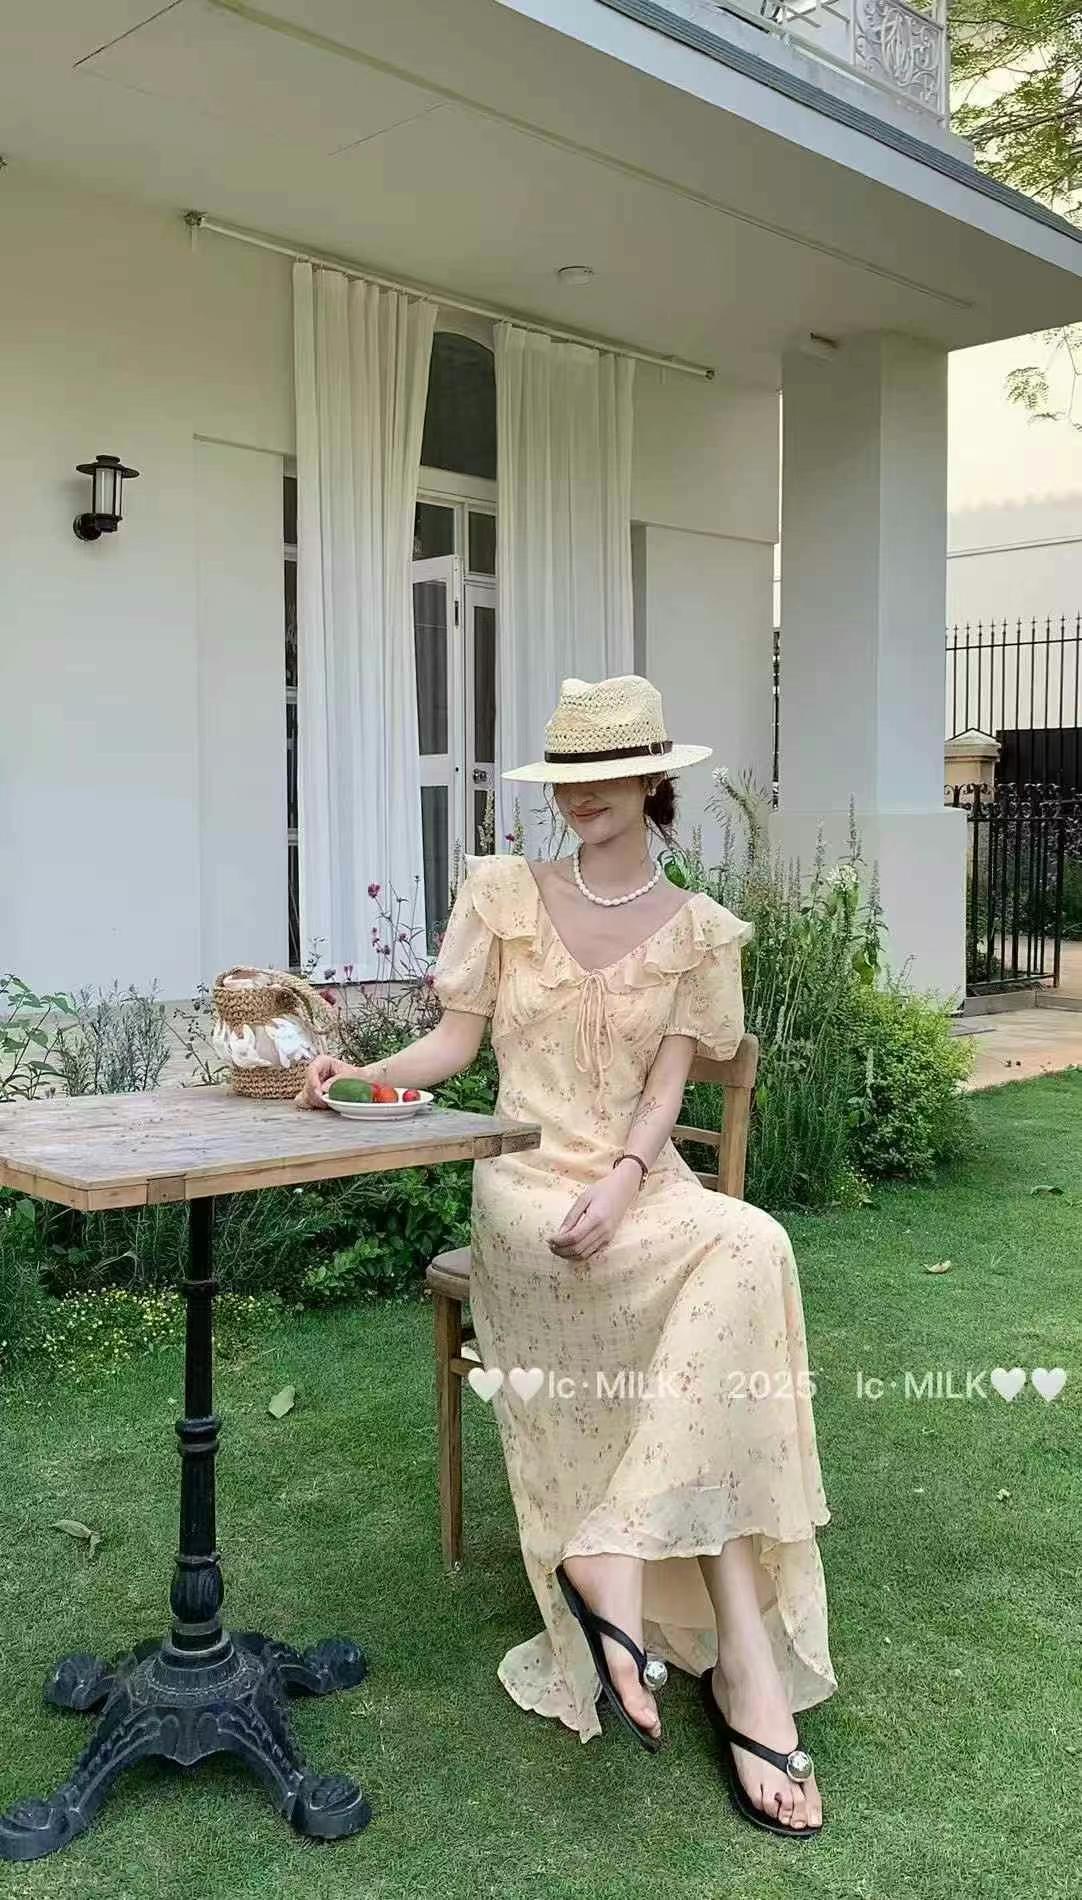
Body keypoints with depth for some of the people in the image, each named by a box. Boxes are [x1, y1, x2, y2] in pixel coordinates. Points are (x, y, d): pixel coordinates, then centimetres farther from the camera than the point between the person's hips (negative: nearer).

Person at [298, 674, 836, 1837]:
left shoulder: (696, 930, 7)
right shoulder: (503, 892, 4)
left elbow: (664, 1089, -2)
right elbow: (453, 1044, 2)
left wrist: (623, 1183, -20)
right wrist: (360, 1075, -17)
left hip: (640, 1181, 3)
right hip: (527, 1180, -3)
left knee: (736, 1265, -32)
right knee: (744, 1252, -29)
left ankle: (612, 1560, -20)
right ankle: (742, 1659, -25)